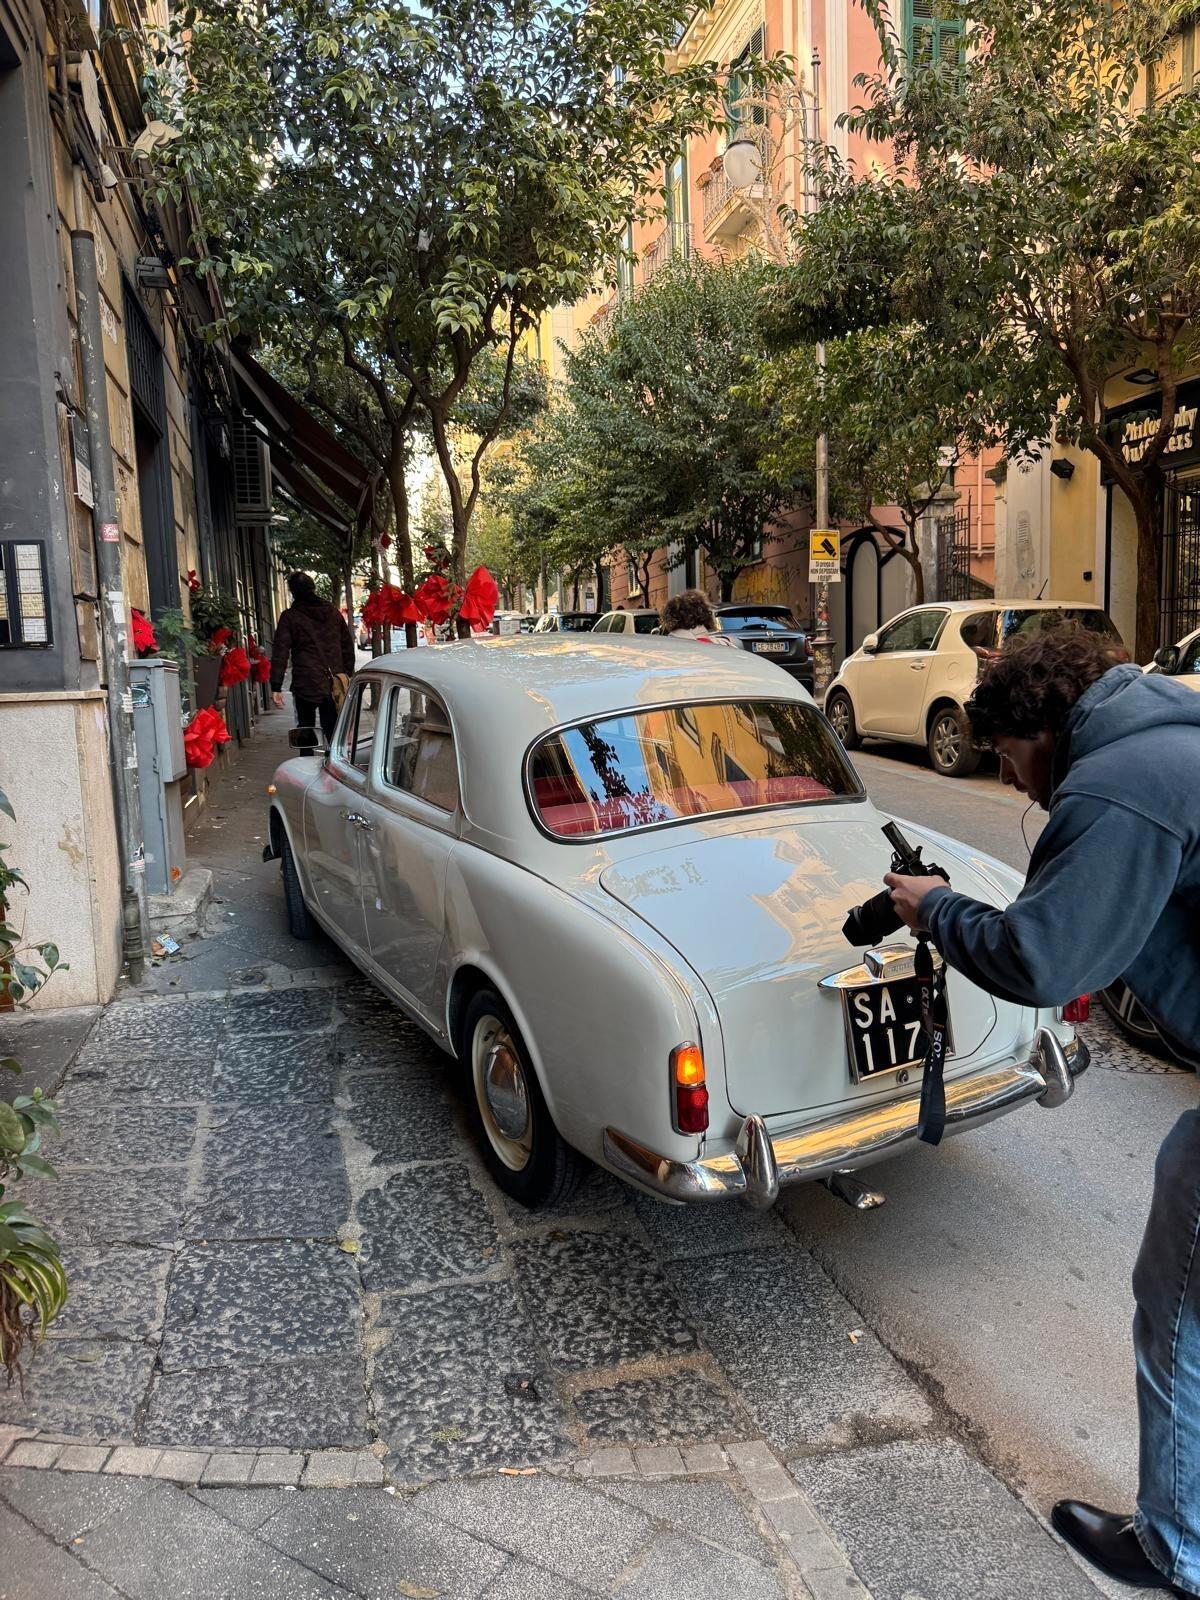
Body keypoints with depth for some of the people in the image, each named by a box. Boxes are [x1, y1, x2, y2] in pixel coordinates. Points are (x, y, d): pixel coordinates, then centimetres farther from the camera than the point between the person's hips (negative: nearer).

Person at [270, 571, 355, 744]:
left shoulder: (289, 617, -3)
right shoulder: (334, 613, 10)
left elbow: (280, 653, -8)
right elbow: (348, 647, 15)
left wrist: (276, 687, -9)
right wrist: (348, 676, 20)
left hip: (306, 684, -3)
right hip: (334, 684, 3)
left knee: (305, 727, 9)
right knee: (332, 728, 7)